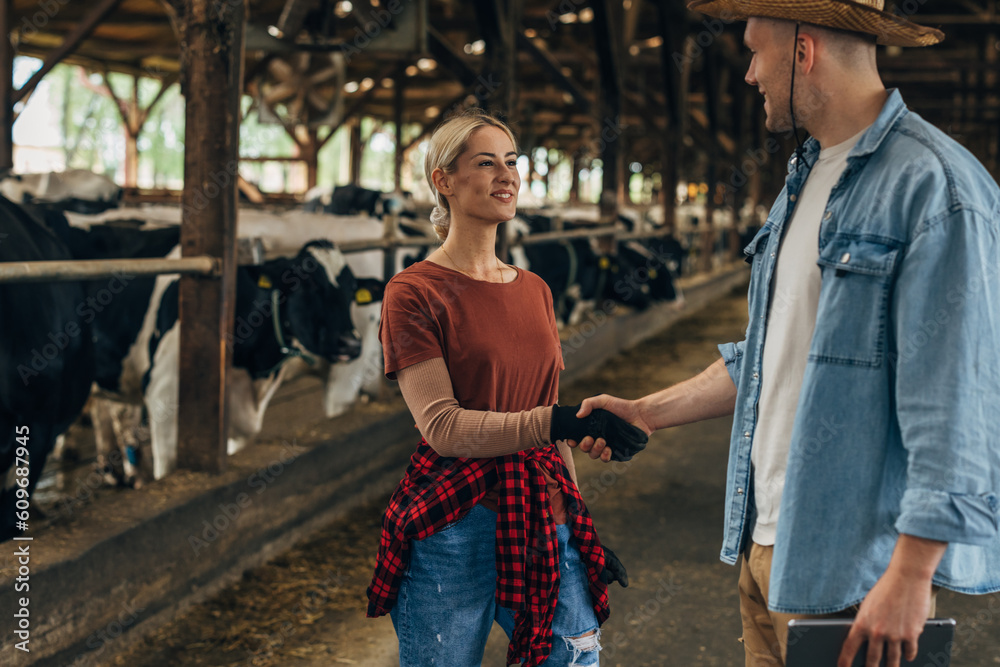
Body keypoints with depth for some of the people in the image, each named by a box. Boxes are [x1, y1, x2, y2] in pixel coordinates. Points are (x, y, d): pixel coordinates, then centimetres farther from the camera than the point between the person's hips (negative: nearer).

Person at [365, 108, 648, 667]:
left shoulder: (535, 291, 14)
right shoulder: (415, 292, -5)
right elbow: (442, 426, -15)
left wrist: (580, 527, 19)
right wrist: (561, 421, -25)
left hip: (544, 526, 5)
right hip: (455, 530, -5)